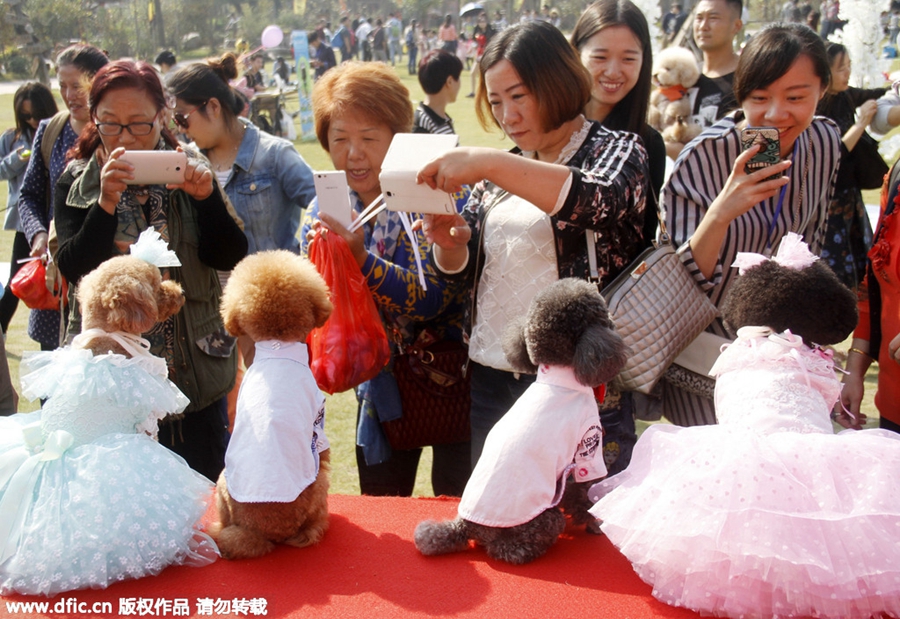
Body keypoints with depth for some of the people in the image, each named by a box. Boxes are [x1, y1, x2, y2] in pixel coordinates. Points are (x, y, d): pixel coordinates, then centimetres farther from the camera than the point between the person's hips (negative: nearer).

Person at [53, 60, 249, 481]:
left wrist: (206, 196, -22)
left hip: (193, 376, 1)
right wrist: (106, 202, -25)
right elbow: (74, 268, -13)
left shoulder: (185, 174, 0)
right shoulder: (77, 182, -1)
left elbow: (229, 258, -8)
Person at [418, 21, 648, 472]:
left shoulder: (616, 151, -2)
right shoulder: (503, 171, 12)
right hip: (490, 377, 5)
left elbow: (599, 201, -25)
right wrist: (449, 241, -12)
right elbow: (462, 267, 10)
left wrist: (490, 164, -31)